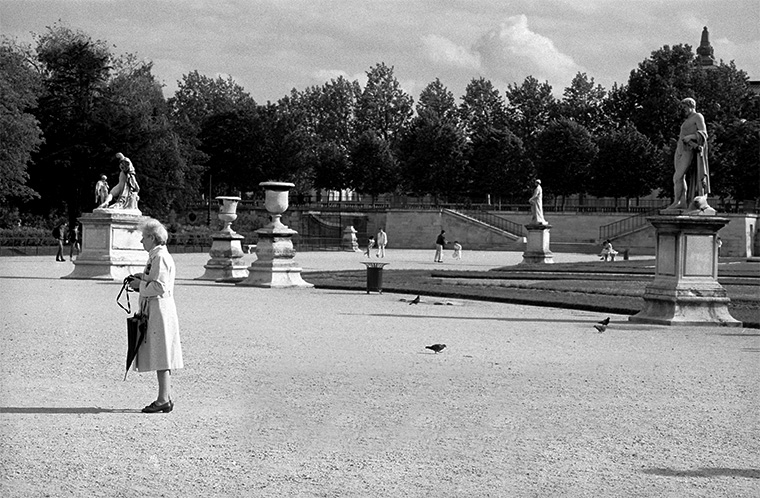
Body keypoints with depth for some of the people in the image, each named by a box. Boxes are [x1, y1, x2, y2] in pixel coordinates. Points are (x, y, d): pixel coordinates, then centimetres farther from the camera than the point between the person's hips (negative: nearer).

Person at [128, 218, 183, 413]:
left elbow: (160, 287, -21)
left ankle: (164, 400, -6)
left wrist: (140, 285, -10)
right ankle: (166, 398, 16)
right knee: (161, 358, 12)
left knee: (161, 357, -8)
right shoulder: (157, 256, 17)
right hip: (155, 311, 11)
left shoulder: (160, 257, -15)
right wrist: (142, 278, 12)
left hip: (160, 311, -11)